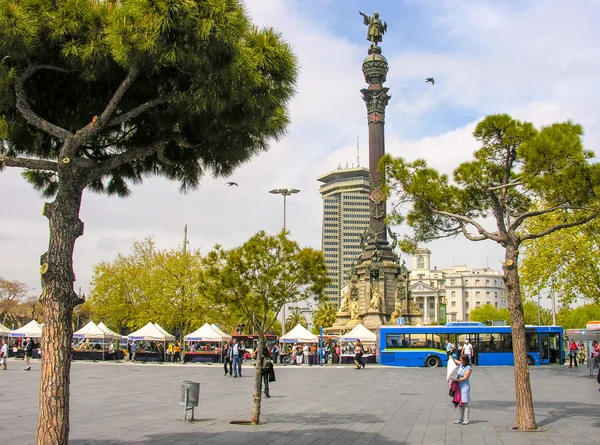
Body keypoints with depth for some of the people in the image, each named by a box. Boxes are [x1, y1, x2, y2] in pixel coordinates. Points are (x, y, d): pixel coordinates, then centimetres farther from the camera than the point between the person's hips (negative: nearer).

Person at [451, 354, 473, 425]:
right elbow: (455, 361, 24)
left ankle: (466, 420, 0)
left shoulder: (468, 368, -13)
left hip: (465, 387, -7)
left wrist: (456, 380, -18)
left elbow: (465, 378, -19)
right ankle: (461, 419, 19)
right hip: (459, 386, 7)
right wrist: (452, 358, 3)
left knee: (465, 403, -4)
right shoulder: (461, 364, 7)